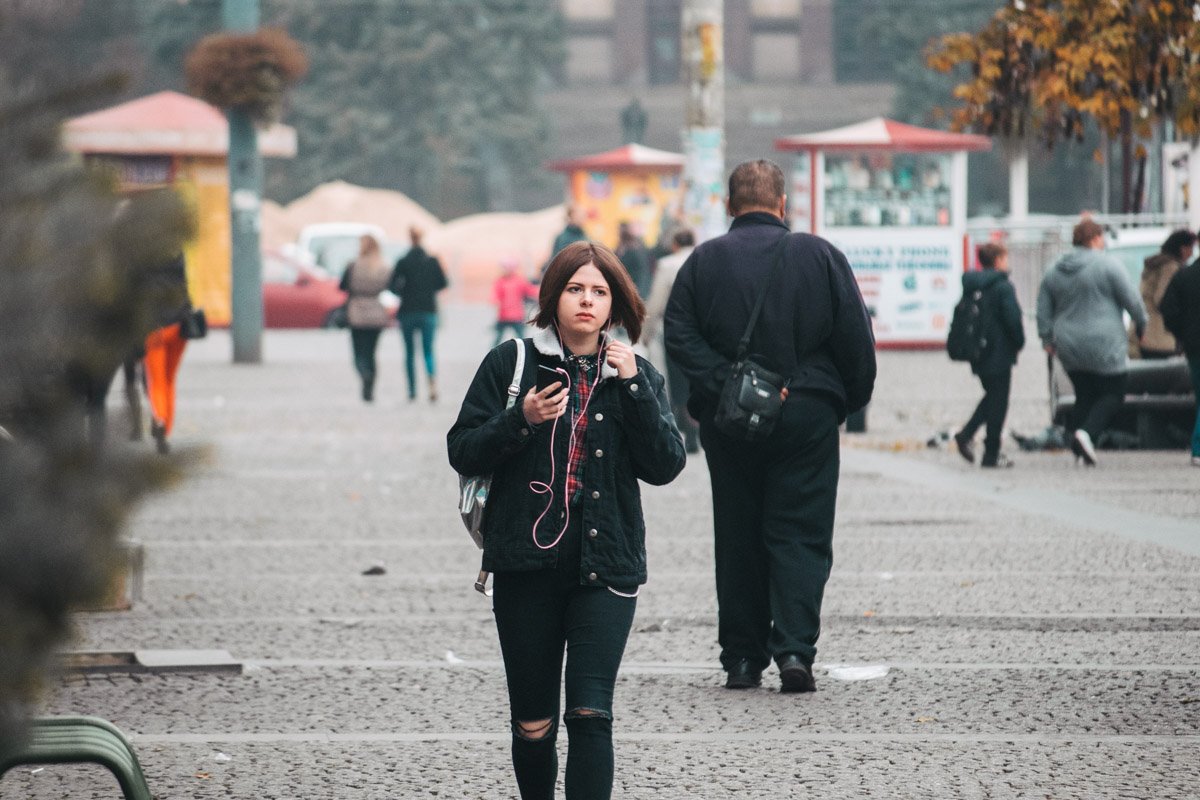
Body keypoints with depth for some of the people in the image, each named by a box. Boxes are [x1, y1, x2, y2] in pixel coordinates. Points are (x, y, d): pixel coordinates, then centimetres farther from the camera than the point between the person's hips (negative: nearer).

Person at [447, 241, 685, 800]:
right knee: (532, 723, 6)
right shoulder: (511, 363, 4)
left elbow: (665, 466, -3)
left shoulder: (636, 375, 8)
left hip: (605, 566, 0)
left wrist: (631, 386, -10)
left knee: (590, 715, -13)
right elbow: (463, 451, 1)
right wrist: (521, 421, -15)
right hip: (526, 565, 0)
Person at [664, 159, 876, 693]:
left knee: (738, 538, 9)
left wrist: (723, 385, -11)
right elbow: (856, 339, 0)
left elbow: (679, 335, -7)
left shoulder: (704, 261, 2)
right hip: (807, 417, -1)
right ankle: (794, 647, -12)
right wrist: (850, 400, 11)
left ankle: (742, 658, 11)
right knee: (801, 534, 3)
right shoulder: (820, 256, 0)